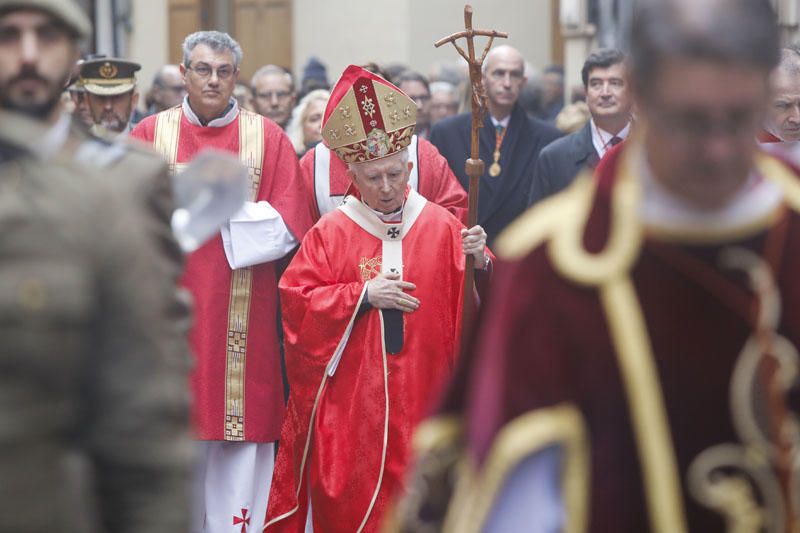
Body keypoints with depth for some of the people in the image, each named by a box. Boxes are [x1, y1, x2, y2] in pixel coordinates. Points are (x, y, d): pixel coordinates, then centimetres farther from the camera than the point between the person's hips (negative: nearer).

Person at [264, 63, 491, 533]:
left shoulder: (441, 227, 4)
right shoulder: (331, 234, 2)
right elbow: (297, 301, -3)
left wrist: (479, 264, -20)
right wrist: (363, 294, -12)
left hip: (420, 393, 1)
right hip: (348, 399, 0)